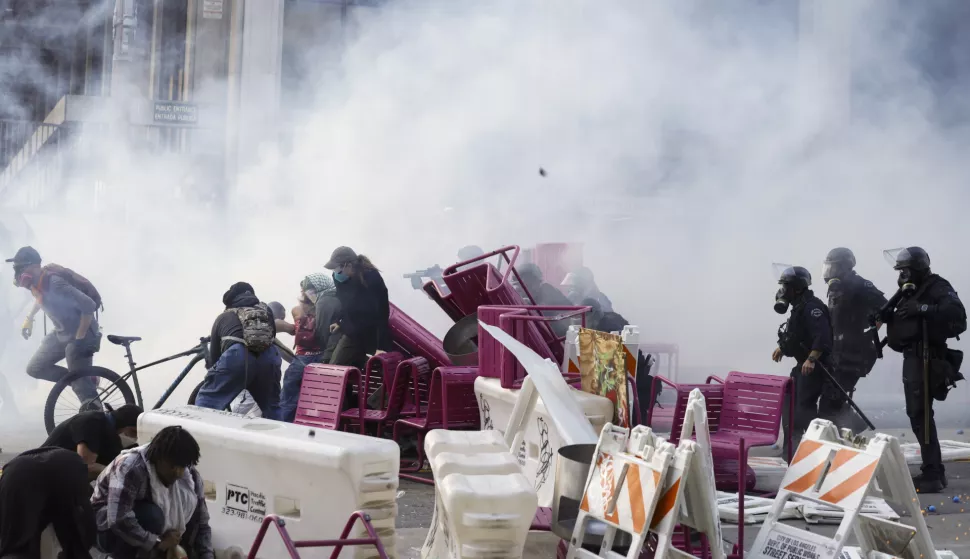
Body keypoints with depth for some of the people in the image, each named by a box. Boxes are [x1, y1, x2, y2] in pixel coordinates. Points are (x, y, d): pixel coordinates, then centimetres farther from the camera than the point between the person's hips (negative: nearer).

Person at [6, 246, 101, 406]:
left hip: (81, 334, -9)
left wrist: (79, 338, -28)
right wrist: (30, 318, 21)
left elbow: (89, 306, -33)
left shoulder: (56, 284, -30)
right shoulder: (36, 282, -4)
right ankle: (85, 381, 16)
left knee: (80, 382, -9)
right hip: (61, 333, 9)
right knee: (35, 368, 11)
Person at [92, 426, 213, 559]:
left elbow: (201, 523, -10)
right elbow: (118, 520, -41)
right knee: (151, 516, -36)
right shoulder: (132, 468, -32)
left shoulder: (189, 476, -13)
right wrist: (158, 542, -34)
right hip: (108, 525, -6)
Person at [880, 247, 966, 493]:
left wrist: (923, 309, -29)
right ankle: (933, 470, 20)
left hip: (926, 359, -10)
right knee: (916, 413, 13)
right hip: (912, 358, 10)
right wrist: (887, 315, -1)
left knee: (921, 414, -14)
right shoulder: (909, 292, 19)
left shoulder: (938, 288, -9)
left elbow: (956, 314, -25)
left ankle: (932, 475, -14)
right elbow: (901, 323, 19)